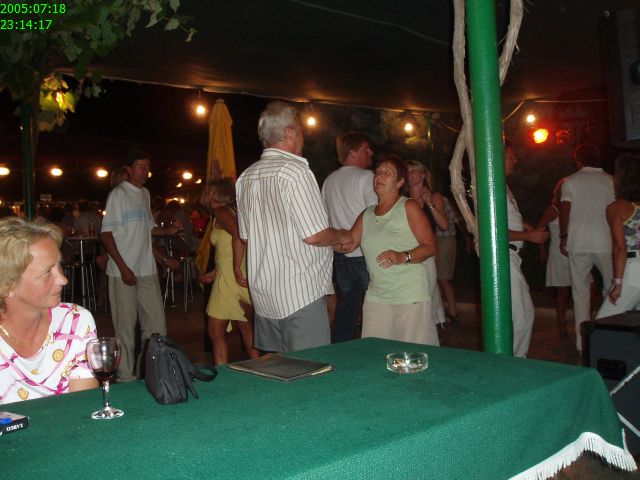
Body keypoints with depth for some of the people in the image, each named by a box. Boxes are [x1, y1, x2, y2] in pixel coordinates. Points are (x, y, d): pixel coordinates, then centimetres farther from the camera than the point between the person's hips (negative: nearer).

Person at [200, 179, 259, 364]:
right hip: (243, 276, 9)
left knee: (215, 331, -3)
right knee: (247, 328, 15)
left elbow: (238, 235, -26)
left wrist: (236, 269, -25)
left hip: (230, 277, -9)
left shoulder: (221, 212, -6)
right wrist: (215, 272, 22)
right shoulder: (234, 212, 18)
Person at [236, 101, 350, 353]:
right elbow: (314, 235, -17)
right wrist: (341, 235, 2)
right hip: (300, 293, -8)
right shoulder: (295, 171, -15)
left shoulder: (246, 176, 10)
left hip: (263, 294, 8)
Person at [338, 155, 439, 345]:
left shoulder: (409, 207, 0)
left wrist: (403, 257, -23)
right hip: (376, 297, 5)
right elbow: (349, 244, 10)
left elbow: (430, 246, -7)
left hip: (411, 296, -5)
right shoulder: (366, 215, 17)